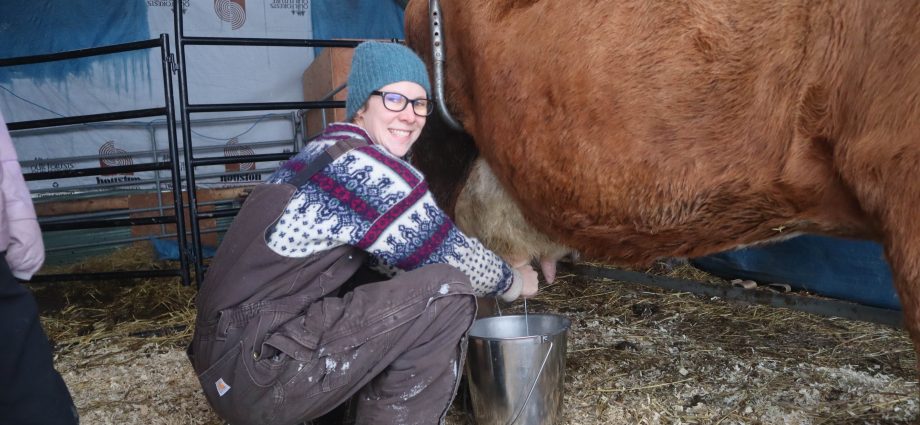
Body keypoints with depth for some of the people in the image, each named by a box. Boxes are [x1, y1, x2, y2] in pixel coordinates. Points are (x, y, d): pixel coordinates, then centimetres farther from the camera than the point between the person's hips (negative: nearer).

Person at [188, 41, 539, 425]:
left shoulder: (324, 153, 14)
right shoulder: (364, 168, -14)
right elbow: (451, 257, -5)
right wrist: (511, 282, 14)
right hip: (255, 371, -10)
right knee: (447, 294, -15)